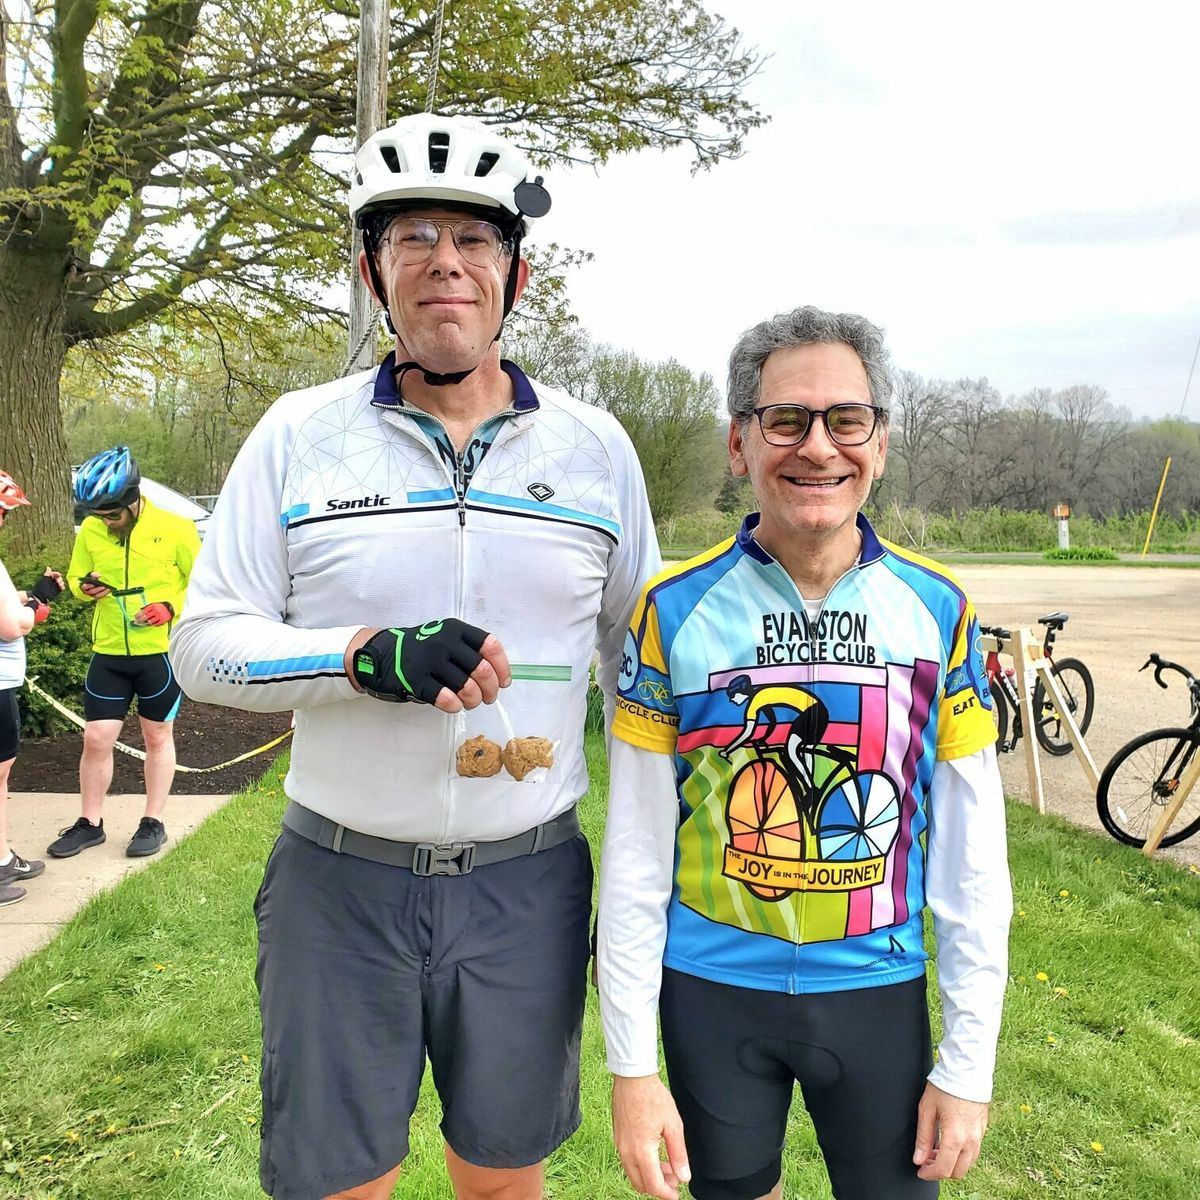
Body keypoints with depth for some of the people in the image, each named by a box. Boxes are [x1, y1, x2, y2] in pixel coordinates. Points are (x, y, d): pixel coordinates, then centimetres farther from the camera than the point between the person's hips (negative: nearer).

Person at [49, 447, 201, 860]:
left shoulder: (174, 528, -10)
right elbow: (76, 577, 14)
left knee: (157, 736, 9)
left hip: (161, 652, -3)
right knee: (96, 738, 5)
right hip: (109, 653, 3)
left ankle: (153, 822, 21)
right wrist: (85, 588, -10)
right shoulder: (90, 530, 0)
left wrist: (171, 607, -19)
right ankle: (90, 823, 21)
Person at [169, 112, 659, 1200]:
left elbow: (637, 659, 9)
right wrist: (368, 656, -21)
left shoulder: (595, 446, 1)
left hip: (530, 882, 1)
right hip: (339, 879, 0)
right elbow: (204, 643, -3)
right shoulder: (299, 434, -2)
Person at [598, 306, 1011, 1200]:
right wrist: (631, 1063, -6)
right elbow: (636, 854, -8)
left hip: (878, 991, 1)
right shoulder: (675, 611, -11)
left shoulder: (938, 611, -7)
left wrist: (969, 1061, -2)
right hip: (712, 990, 0)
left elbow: (973, 855, -2)